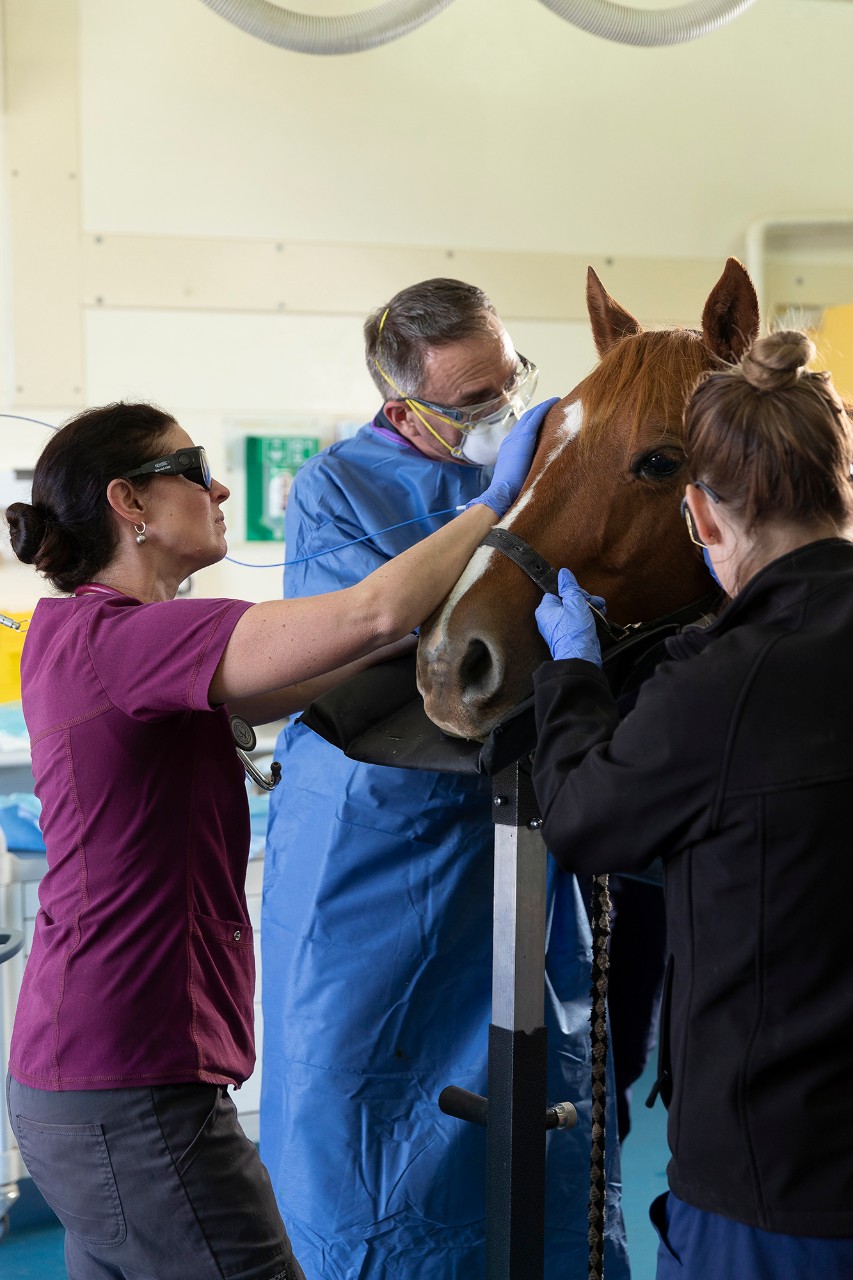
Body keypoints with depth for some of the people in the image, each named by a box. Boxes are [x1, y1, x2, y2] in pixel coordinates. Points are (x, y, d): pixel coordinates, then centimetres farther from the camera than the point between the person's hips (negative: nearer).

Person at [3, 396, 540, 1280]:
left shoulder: (75, 630, 12)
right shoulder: (118, 636, -18)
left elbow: (285, 689, 10)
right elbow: (374, 613, -25)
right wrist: (493, 501, -9)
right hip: (132, 1098, -10)